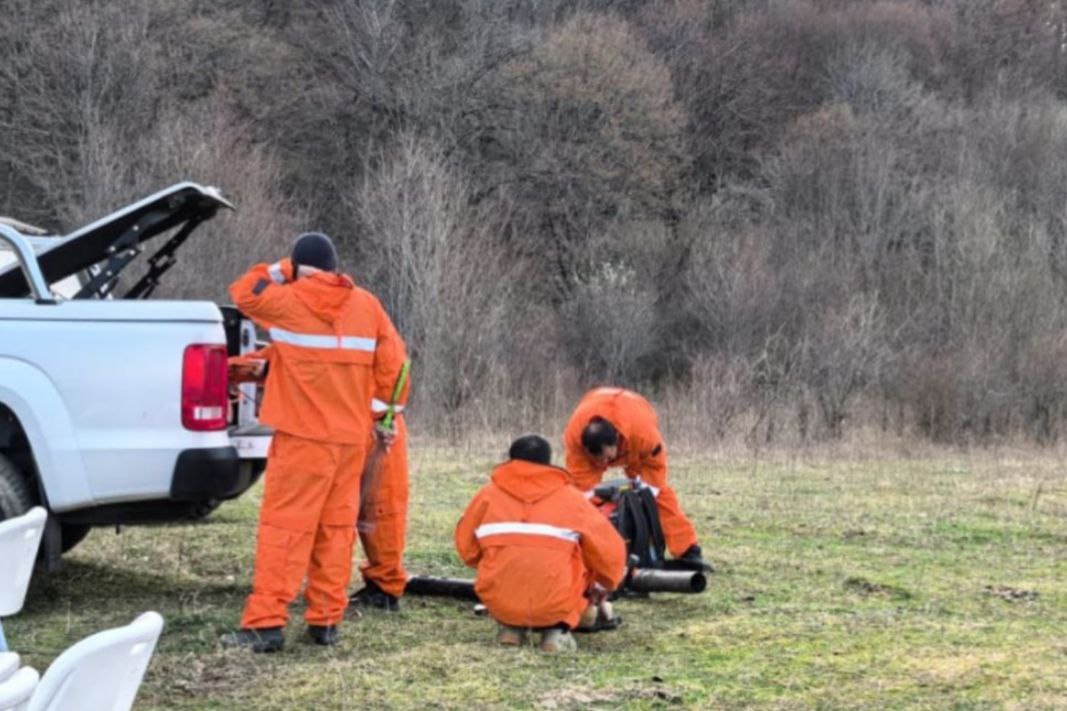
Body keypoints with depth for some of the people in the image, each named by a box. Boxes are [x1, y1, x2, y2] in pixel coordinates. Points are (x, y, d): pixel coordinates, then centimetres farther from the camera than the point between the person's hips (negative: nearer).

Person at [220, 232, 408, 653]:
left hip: (302, 437, -4)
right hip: (352, 437, 4)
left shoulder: (288, 301, -7)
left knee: (283, 527, -5)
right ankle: (326, 620, 13)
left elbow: (244, 292, 11)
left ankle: (266, 623, -10)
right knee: (336, 527, 11)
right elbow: (392, 362, 6)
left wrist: (281, 271, 15)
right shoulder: (367, 306, 5)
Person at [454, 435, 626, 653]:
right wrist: (604, 586, 27)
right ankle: (557, 630, 8)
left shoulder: (488, 495, 7)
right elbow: (609, 549, 7)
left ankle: (510, 628, 14)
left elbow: (466, 548, 12)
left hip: (499, 603, 2)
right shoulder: (571, 497, 6)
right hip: (556, 606, -2)